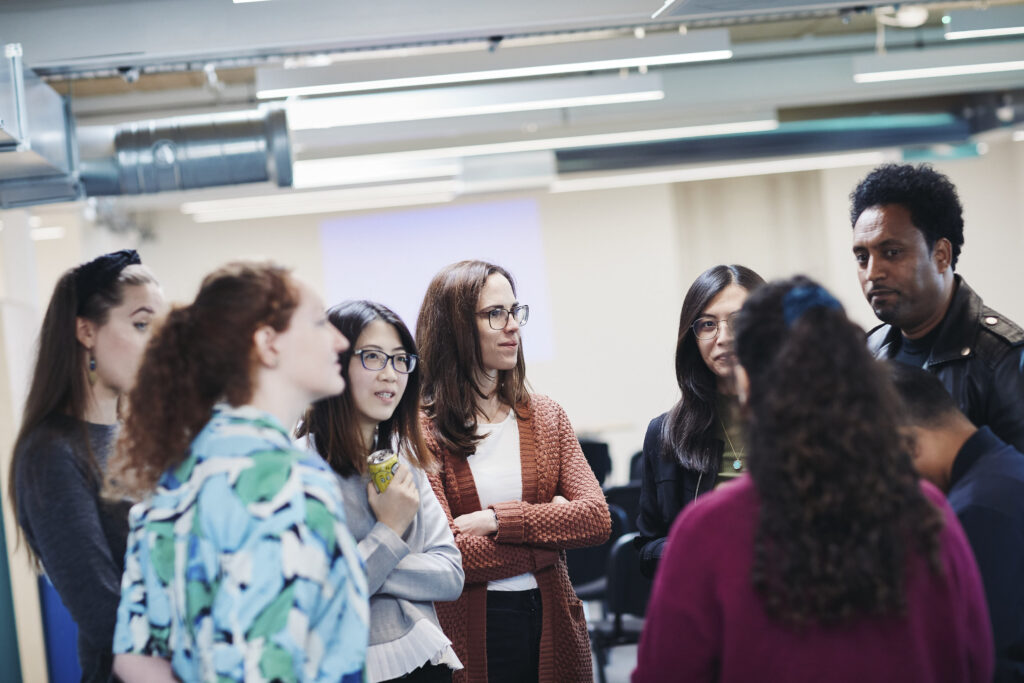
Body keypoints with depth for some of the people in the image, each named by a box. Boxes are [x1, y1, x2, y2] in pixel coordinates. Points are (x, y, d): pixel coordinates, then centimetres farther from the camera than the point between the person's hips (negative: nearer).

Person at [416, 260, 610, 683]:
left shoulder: (546, 417, 8)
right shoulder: (423, 431, -9)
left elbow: (597, 518, -4)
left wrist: (498, 520, -15)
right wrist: (551, 527, -8)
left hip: (551, 629, 4)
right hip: (467, 636, -4)